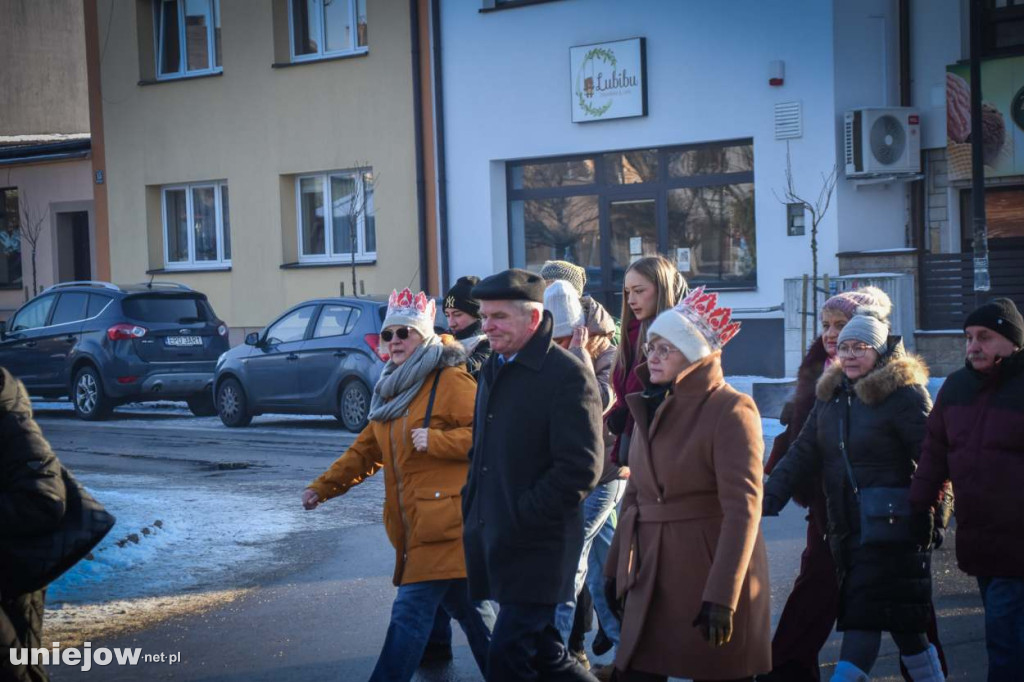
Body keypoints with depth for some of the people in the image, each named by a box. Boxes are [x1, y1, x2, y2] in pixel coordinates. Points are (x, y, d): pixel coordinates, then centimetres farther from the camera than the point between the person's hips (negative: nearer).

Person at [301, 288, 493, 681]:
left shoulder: (451, 381, -9)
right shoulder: (392, 390, 18)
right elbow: (367, 450, 22)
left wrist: (434, 441, -21)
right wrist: (324, 486, 14)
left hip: (445, 524, -8)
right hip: (414, 526, 8)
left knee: (411, 613, -9)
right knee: (466, 610, 13)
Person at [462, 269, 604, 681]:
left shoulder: (568, 376, -13)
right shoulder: (493, 370, 14)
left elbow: (580, 469, -18)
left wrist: (520, 519, -17)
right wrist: (473, 508, 13)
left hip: (536, 547, -8)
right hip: (495, 542, 8)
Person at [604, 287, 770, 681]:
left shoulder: (731, 410, -12)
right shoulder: (652, 406, 11)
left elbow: (742, 509, -19)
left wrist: (722, 596, -24)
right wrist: (616, 568, 12)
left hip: (709, 571, -6)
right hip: (651, 575, 6)